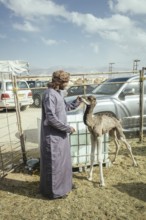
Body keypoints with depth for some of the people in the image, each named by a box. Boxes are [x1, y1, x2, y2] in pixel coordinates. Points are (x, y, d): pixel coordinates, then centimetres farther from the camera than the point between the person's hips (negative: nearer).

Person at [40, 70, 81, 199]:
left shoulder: (58, 92, 8)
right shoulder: (49, 94, -22)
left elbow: (65, 108, 20)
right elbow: (51, 118, -26)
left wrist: (77, 102, 7)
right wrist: (68, 128, -19)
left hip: (61, 134, 10)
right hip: (53, 136, -10)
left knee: (64, 160, 21)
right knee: (54, 163, 5)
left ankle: (64, 184, 41)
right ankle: (54, 191, 25)